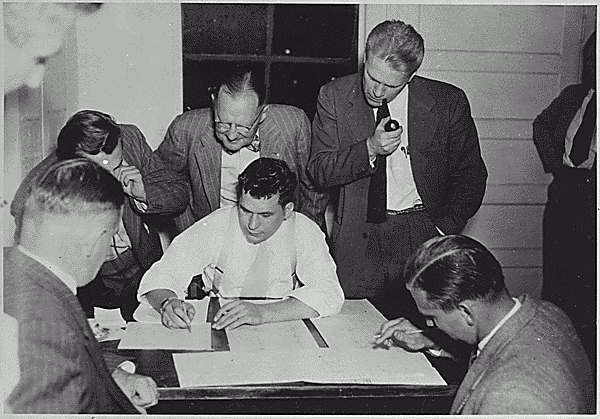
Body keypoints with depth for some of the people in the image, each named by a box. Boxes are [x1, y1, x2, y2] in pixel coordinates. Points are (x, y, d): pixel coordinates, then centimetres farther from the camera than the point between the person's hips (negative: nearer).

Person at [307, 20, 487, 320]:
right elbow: (317, 171, -1)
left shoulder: (447, 102, -3)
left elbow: (470, 177, 5)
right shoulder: (334, 97, -1)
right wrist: (369, 149, -17)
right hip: (358, 237, 1)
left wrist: (443, 231, -6)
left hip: (423, 234, 0)